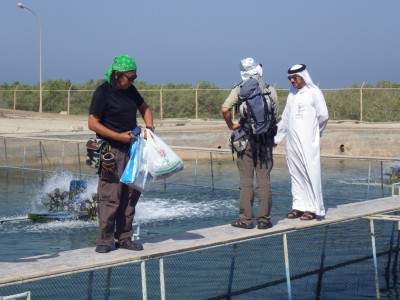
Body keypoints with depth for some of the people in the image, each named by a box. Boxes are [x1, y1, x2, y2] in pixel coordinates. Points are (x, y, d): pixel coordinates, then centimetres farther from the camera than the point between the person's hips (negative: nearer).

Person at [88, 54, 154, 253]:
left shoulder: (130, 90, 11)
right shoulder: (102, 93, -10)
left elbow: (144, 108, 27)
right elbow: (92, 123, -14)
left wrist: (149, 127, 8)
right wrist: (119, 136, -17)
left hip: (131, 149, 8)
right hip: (111, 151, -8)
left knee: (131, 195, 8)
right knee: (110, 197, -9)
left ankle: (124, 238, 16)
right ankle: (105, 241, -1)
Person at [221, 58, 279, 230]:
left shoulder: (239, 90, -3)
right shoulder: (270, 91, 1)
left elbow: (224, 109, -17)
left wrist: (231, 125, -2)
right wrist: (274, 137, 16)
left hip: (246, 138, -1)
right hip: (266, 138, 1)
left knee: (246, 181, 3)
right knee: (264, 180, 4)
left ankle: (246, 219, 3)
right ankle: (264, 219, 5)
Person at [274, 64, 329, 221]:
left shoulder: (314, 93, -1)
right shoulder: (292, 95, 17)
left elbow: (323, 116, -2)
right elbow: (284, 119, 20)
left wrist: (314, 131, 9)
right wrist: (276, 138, 17)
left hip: (308, 143, -6)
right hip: (292, 142, 6)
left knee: (310, 174, -7)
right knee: (296, 175, 6)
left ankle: (312, 208, -4)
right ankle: (299, 206, 11)